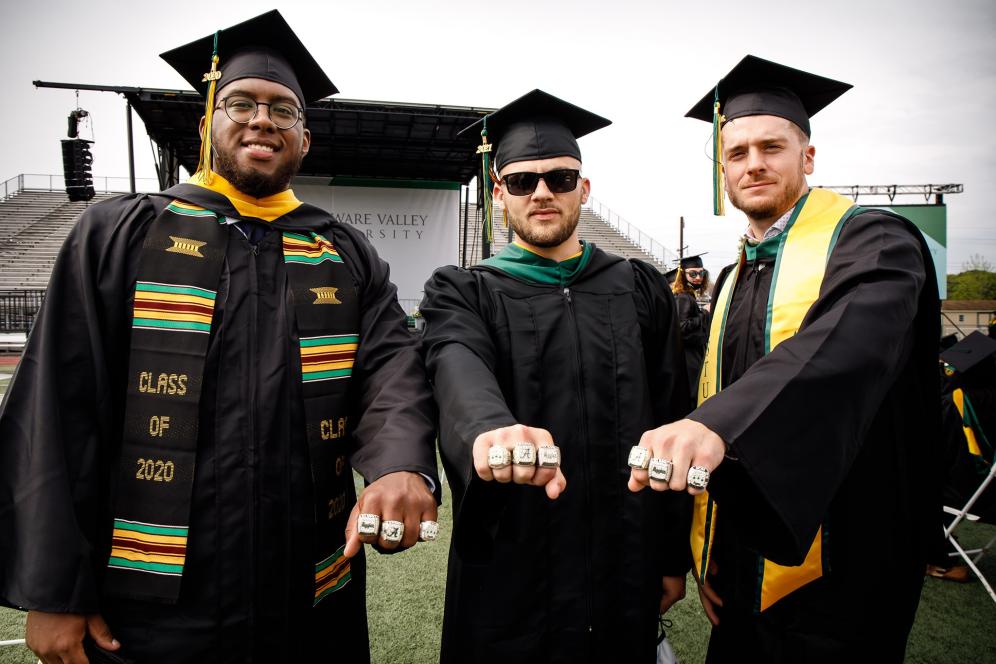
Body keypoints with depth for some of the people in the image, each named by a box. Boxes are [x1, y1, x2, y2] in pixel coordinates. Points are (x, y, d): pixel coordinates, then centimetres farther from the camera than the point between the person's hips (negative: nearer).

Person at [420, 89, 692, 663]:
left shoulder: (642, 291, 4)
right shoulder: (462, 294, -1)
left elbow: (673, 425, 3)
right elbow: (460, 370, -24)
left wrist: (674, 556, 2)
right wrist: (490, 428, -46)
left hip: (625, 574, 2)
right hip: (509, 577, -1)